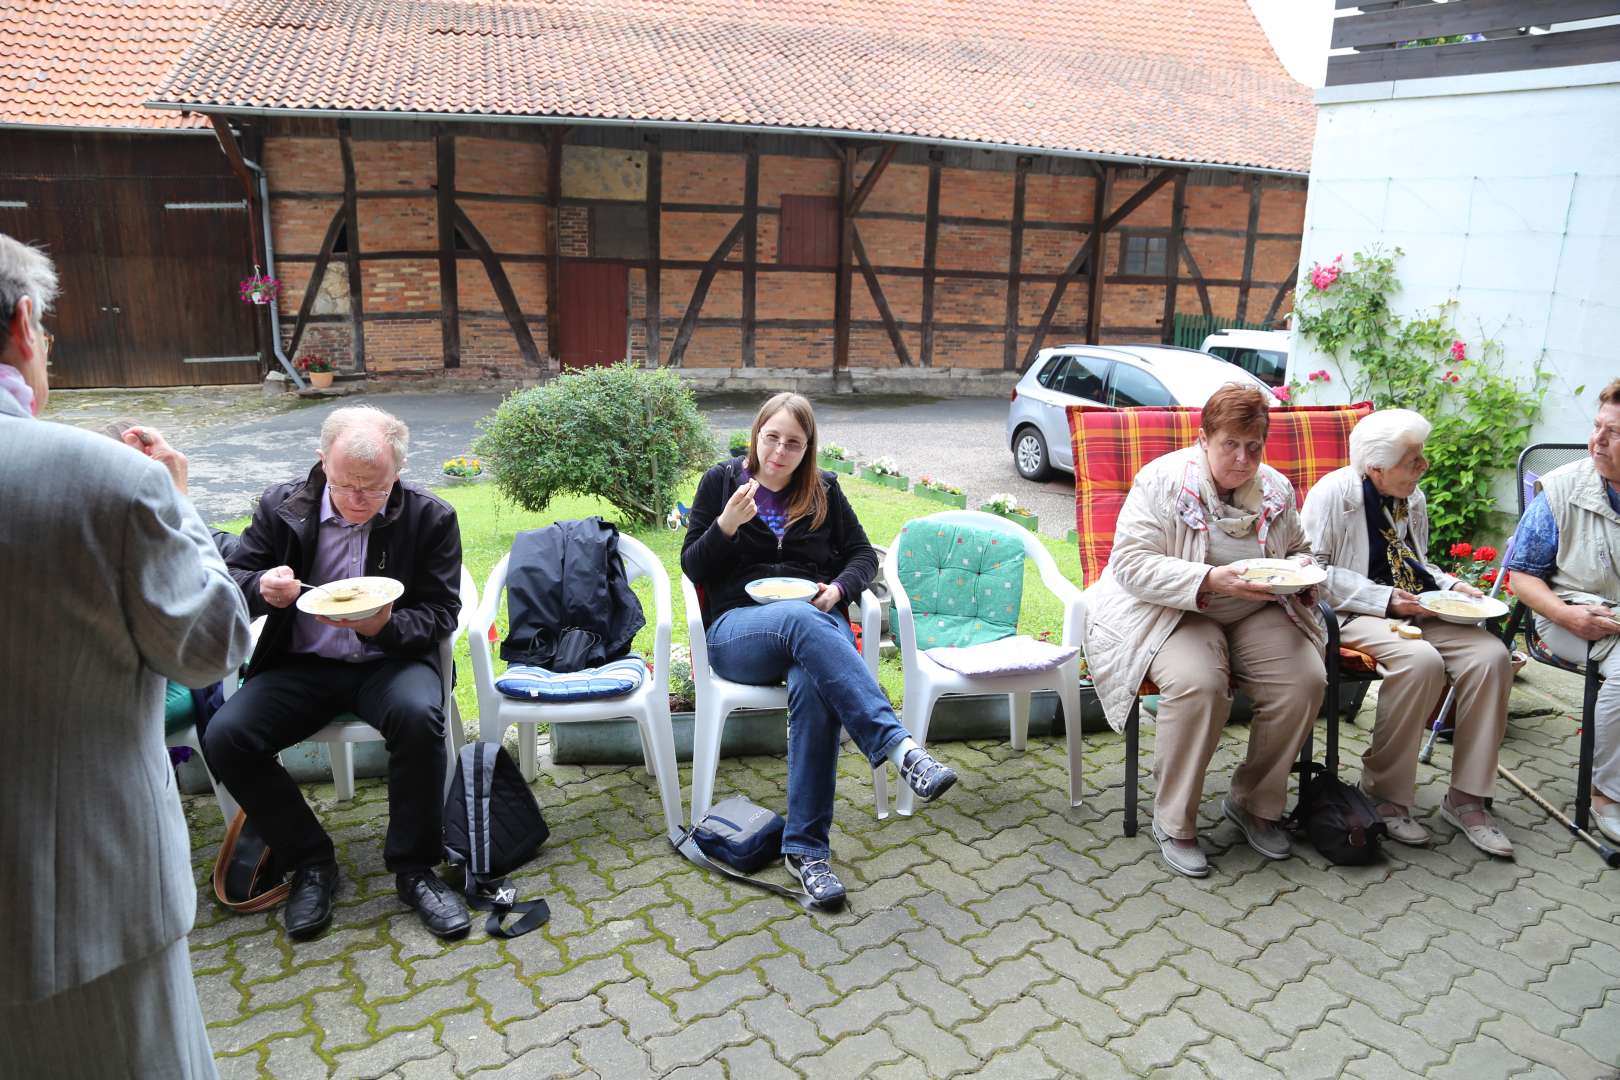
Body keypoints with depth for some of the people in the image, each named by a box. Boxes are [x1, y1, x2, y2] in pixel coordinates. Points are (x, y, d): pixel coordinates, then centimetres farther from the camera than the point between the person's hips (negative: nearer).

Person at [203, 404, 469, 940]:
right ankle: (310, 861, 1)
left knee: (419, 716, -35)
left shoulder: (430, 516, -5)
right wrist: (262, 588, -19)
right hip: (301, 665, 3)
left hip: (388, 660, -2)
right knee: (224, 738, -21)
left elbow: (441, 612, -3)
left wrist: (384, 626, -25)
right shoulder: (282, 506, -1)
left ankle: (413, 867, -12)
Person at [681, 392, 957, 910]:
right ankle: (900, 749, -49)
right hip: (738, 627, -1)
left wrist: (838, 588, -4)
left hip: (816, 621, 2)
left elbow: (862, 554, 17)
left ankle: (806, 849, -32)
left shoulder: (823, 490, 16)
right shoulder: (721, 481, 11)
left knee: (813, 689, -36)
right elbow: (693, 567, 7)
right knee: (800, 620, -39)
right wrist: (727, 525, -12)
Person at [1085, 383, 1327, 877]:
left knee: (1305, 682, -20)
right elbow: (1131, 563, -17)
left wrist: (1302, 569, -3)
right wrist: (1209, 580, -28)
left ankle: (1254, 802, 4)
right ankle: (1173, 823, -13)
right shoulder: (1162, 480, -10)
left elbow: (1299, 549, 23)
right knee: (1198, 684, -34)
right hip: (1171, 613, -5)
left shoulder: (1276, 489, 7)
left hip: (1256, 613, 6)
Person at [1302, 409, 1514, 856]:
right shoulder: (1334, 492, -8)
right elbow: (1314, 568, -14)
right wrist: (1383, 599, -19)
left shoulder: (1413, 497, 15)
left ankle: (1465, 797, -8)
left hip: (1416, 608, 7)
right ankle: (1384, 795, -19)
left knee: (1491, 655, -18)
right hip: (1356, 614, -7)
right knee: (1421, 660, -34)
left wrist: (1452, 585, 8)